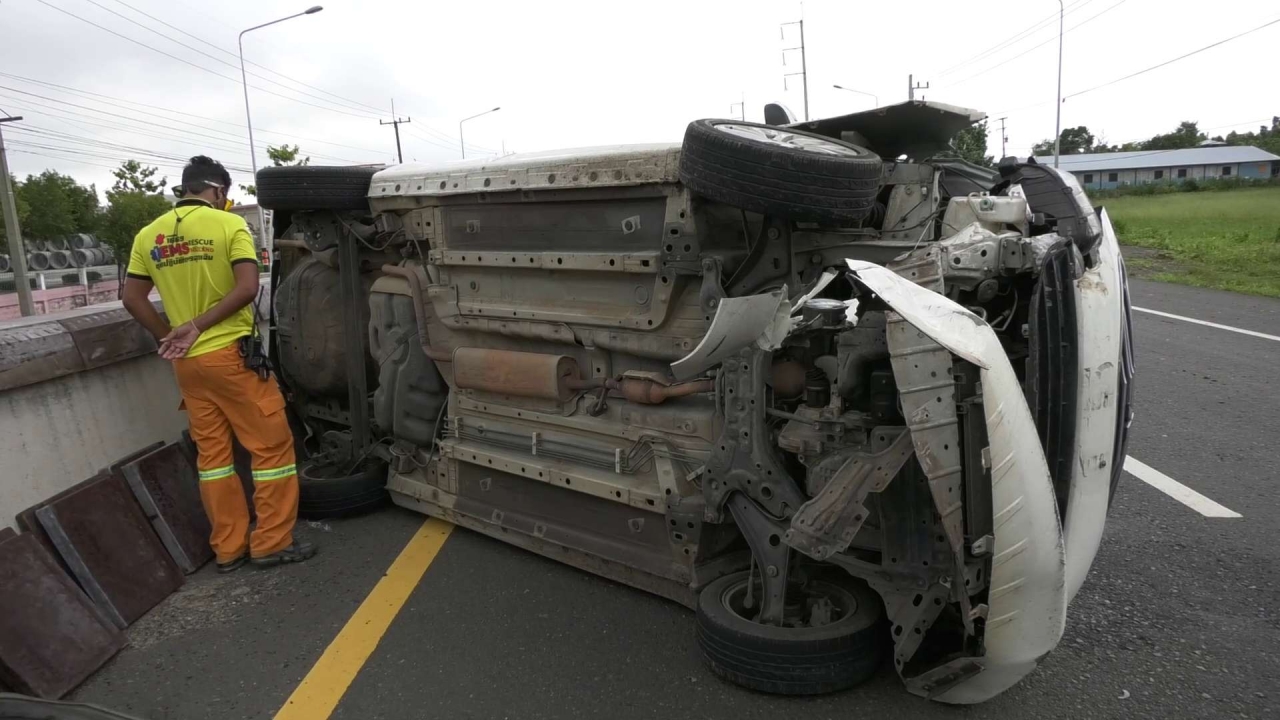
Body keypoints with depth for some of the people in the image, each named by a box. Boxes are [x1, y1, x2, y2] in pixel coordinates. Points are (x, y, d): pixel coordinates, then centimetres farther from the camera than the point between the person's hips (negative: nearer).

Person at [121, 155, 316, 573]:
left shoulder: (149, 235, 9)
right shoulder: (228, 224, -6)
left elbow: (132, 299, 9)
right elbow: (247, 288, -17)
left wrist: (170, 336, 13)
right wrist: (198, 327, -12)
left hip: (187, 363, 6)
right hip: (232, 354, -6)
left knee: (211, 452, 12)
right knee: (271, 445, 4)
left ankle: (228, 548, 18)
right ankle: (271, 543, 8)